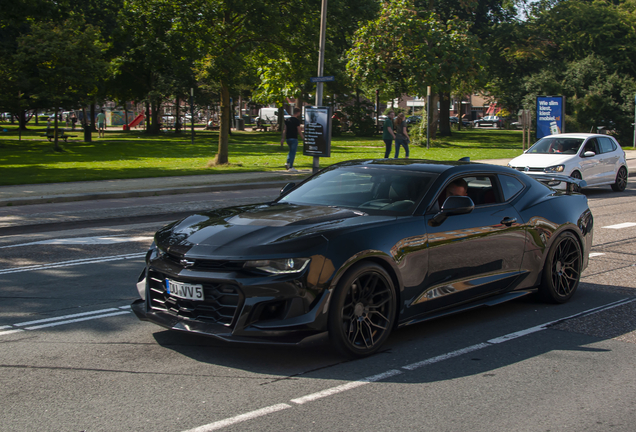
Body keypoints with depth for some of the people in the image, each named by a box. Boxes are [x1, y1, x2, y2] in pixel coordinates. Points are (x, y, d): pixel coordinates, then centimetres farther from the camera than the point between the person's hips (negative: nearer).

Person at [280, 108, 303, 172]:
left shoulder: (287, 120, 10)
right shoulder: (297, 120, -11)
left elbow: (284, 130, 11)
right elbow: (299, 131, -11)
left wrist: (283, 138, 14)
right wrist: (302, 138, -1)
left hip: (288, 138, 7)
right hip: (294, 138, -7)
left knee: (291, 151, 23)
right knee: (293, 152, -2)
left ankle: (287, 163, 7)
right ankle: (290, 167, -3)